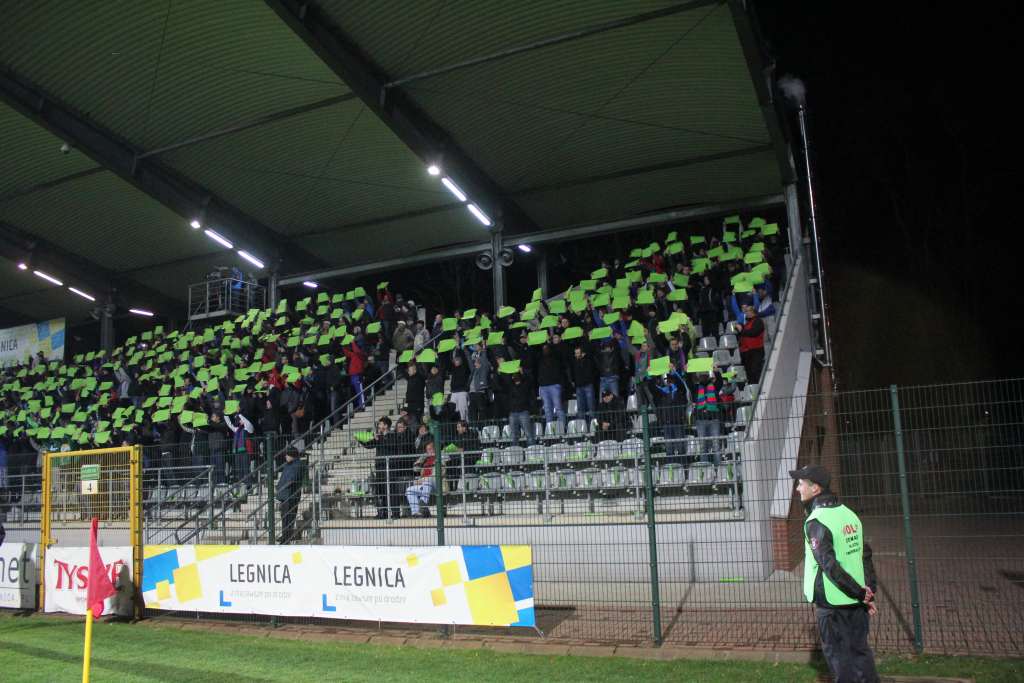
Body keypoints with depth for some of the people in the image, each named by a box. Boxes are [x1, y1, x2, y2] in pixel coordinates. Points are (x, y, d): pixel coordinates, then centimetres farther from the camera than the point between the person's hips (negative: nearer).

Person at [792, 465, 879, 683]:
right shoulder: (848, 513, 7)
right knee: (860, 650, 16)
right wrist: (869, 591, 11)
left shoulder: (816, 522, -18)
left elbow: (829, 565, -23)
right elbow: (865, 555, 9)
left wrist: (860, 593, -15)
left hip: (832, 601, -7)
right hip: (856, 602, 7)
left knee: (838, 655, 6)